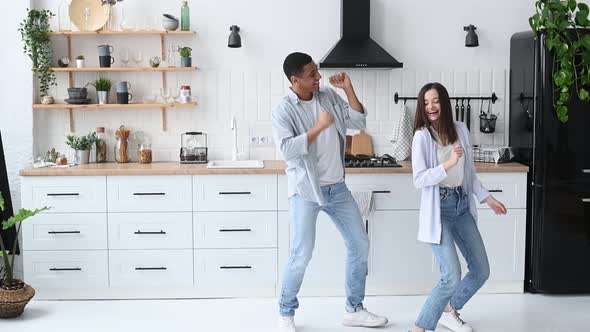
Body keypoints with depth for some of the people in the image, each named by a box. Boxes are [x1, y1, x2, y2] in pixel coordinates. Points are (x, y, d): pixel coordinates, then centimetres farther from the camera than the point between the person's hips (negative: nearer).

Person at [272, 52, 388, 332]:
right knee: (302, 255, -7)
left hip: (337, 187, 6)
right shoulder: (283, 110, -12)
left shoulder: (329, 96, 4)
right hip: (305, 190, -6)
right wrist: (319, 127, -22)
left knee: (360, 245, 9)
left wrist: (348, 89, -5)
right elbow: (287, 149, -23)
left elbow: (358, 123, 3)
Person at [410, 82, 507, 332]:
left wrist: (487, 198, 16)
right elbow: (419, 180, -17)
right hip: (439, 210, -7)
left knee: (481, 272, 14)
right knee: (452, 278, -17)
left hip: (462, 206, 7)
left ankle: (449, 311, 35)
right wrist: (449, 163, -26)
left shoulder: (460, 130, 5)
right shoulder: (422, 136, -11)